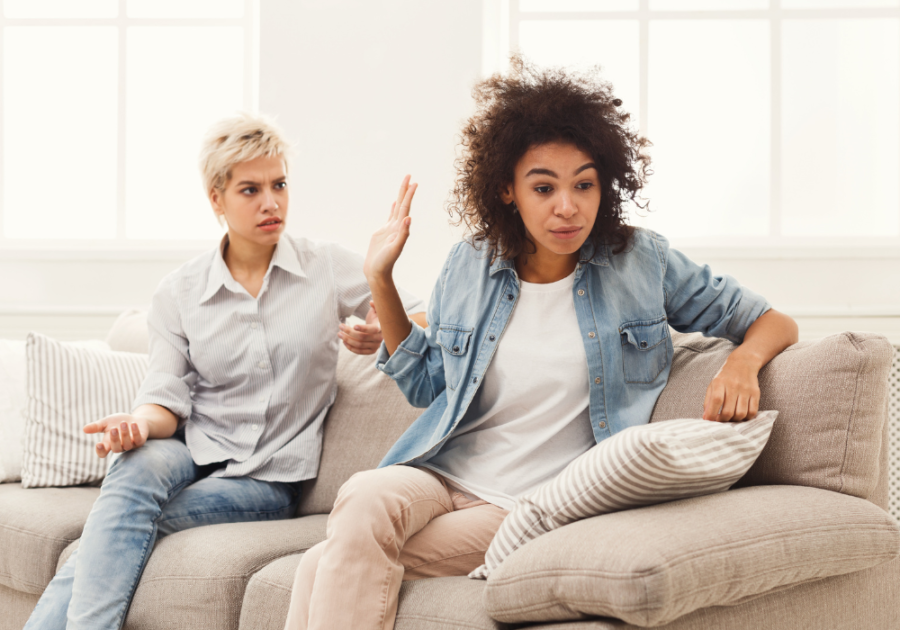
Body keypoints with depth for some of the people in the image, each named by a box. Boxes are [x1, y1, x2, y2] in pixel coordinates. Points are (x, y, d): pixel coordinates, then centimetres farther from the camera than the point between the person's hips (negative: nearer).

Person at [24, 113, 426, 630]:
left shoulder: (330, 268, 3)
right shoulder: (179, 291, 6)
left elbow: (426, 321, 8)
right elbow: (169, 397, 1)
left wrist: (384, 334, -15)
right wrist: (140, 423, -22)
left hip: (271, 477, -1)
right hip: (194, 451, 1)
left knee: (125, 521, -27)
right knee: (140, 465, -35)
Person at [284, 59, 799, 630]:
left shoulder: (641, 262, 4)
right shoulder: (469, 267, 10)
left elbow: (773, 323, 11)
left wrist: (743, 360, -14)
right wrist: (381, 281, 12)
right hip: (442, 476, 3)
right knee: (365, 498, -35)